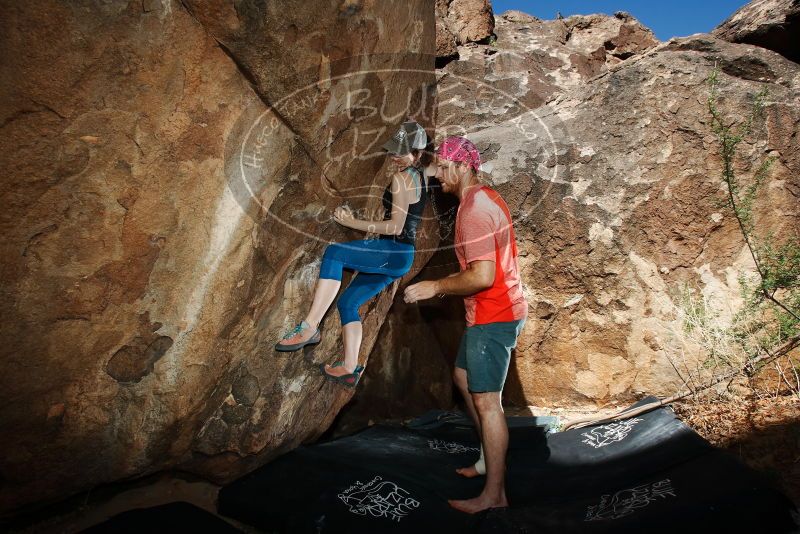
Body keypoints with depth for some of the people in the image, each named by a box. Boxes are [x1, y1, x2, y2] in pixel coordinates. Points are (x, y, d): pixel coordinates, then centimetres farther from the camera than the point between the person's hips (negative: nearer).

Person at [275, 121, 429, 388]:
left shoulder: (401, 177, -10)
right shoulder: (418, 176, 17)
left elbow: (395, 227, -18)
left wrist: (354, 223, -17)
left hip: (393, 251, -11)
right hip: (399, 256, 11)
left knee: (333, 252, -28)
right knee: (348, 302, 12)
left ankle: (310, 327, -28)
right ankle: (349, 368, 15)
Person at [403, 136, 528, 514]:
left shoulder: (473, 209, -20)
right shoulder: (486, 198, 12)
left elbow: (482, 276, -28)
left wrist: (437, 287, -17)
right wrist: (449, 284, 17)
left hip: (492, 316, -11)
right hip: (493, 310, 11)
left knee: (485, 400, -4)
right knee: (463, 378, 22)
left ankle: (494, 494, 9)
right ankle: (489, 457, 34)